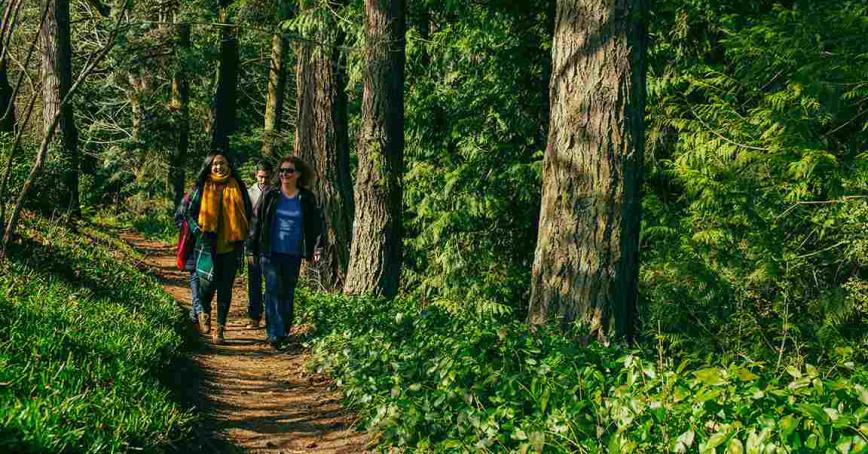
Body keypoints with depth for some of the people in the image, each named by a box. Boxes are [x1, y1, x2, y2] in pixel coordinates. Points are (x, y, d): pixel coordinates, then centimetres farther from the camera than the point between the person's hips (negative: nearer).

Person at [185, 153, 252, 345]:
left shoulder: (238, 187, 8)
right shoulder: (203, 187, 6)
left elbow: (248, 213, 16)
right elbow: (190, 212, 11)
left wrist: (243, 235, 5)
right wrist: (197, 229, -5)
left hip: (230, 245, 1)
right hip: (208, 244, -1)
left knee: (225, 287, 3)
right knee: (208, 281, -14)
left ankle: (220, 329, 11)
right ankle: (205, 312, 19)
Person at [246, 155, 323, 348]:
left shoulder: (306, 199, 2)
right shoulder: (270, 195, 0)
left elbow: (316, 224, 7)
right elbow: (257, 221, 3)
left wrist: (317, 248, -3)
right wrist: (251, 249, 1)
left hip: (293, 254, 2)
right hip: (271, 253, -2)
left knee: (288, 293, 11)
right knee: (273, 292, -9)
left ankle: (284, 330, 23)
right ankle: (274, 334, -12)